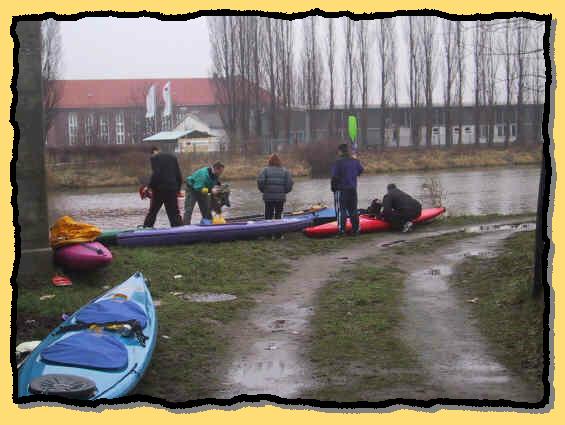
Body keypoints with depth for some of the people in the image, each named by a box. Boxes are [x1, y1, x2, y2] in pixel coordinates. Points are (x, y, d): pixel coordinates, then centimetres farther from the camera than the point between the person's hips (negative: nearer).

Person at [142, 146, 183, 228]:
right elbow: (179, 175, 13)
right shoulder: (173, 157, 16)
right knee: (174, 213, 6)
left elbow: (156, 174, -15)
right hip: (172, 189, 4)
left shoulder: (154, 157, -2)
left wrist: (149, 186, -8)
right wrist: (178, 188, 19)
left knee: (152, 212, 6)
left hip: (159, 188, -4)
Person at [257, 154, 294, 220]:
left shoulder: (266, 170, -3)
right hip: (281, 197, 1)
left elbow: (260, 182, -10)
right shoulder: (285, 171, 1)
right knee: (279, 216, 10)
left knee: (268, 216, 5)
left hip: (268, 197, -1)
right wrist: (284, 191, 10)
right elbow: (289, 183, -5)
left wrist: (263, 190, 6)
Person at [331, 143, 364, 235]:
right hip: (353, 189, 5)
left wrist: (333, 187, -3)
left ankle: (341, 230, -3)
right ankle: (356, 229, 18)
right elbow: (360, 171, 16)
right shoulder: (355, 161, 2)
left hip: (341, 189, -5)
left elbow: (334, 177, -15)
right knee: (353, 209, 14)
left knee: (341, 210, 1)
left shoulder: (338, 162, -15)